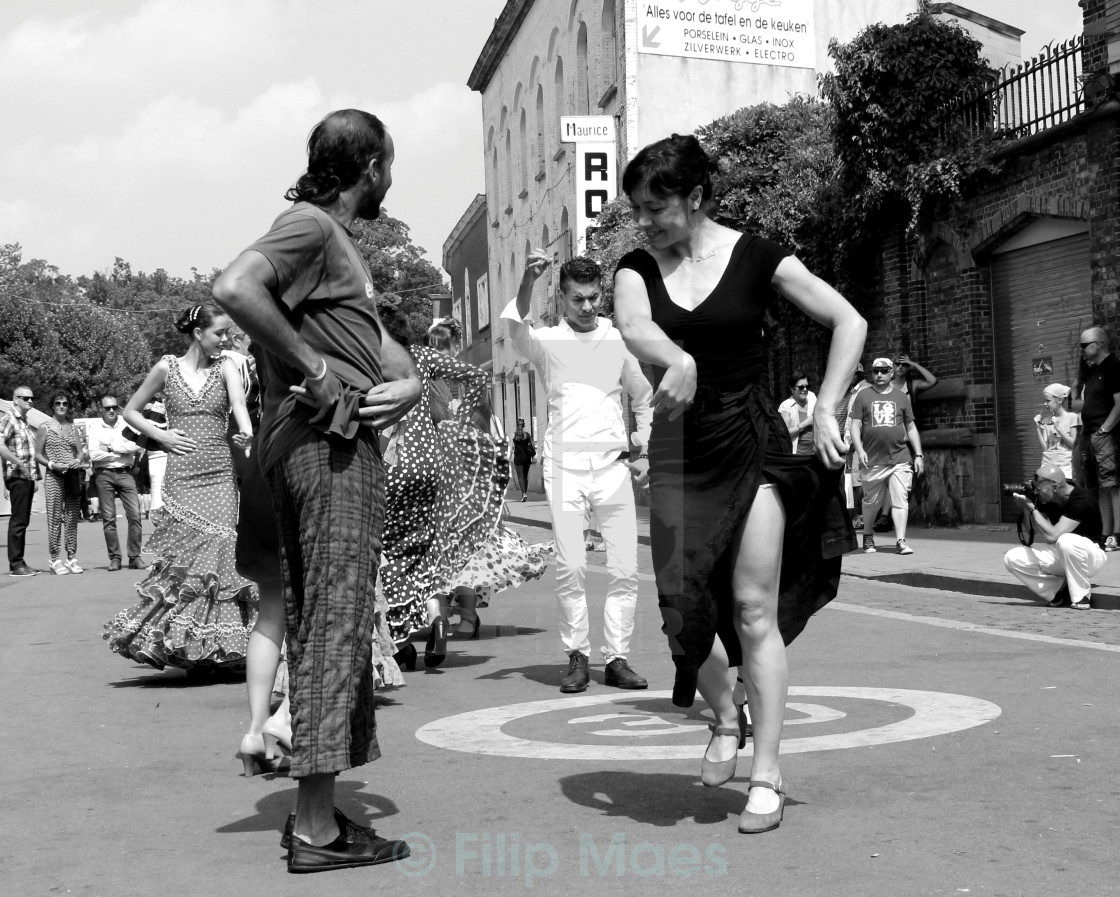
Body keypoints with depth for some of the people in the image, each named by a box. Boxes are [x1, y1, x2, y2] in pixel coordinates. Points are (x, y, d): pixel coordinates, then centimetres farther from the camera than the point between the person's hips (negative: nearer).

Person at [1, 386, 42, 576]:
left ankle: (19, 563, 16)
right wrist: (19, 463, -23)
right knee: (18, 521, -7)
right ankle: (15, 565, -4)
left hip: (27, 477, 9)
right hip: (17, 476, -9)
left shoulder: (24, 421, 19)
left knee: (22, 521, 11)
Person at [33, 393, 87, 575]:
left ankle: (72, 558, 9)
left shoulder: (74, 428, 14)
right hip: (54, 477, -3)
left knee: (72, 518, 3)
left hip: (73, 476, 3)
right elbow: (38, 455, 1)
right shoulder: (45, 428, 3)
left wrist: (78, 461, -9)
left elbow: (81, 452, 12)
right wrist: (52, 464, -14)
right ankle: (55, 559, -1)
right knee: (54, 518, -6)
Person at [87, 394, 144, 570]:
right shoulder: (95, 427, 6)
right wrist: (121, 454, -3)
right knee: (108, 518, -1)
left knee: (134, 514, -8)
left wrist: (113, 447, -7)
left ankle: (135, 557, -3)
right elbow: (93, 454, -6)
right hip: (104, 474, -1)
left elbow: (136, 446, -4)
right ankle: (114, 558, 6)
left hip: (125, 473, 1)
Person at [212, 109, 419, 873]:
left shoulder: (338, 240, 22)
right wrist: (313, 368, -21)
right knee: (335, 622, -8)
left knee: (317, 626, 13)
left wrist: (407, 383, 0)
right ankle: (318, 831, -2)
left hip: (337, 445, 10)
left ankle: (319, 812, 22)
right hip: (330, 444, -10)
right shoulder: (309, 225, -8)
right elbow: (235, 289, -27)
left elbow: (374, 337, 22)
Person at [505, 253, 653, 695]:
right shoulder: (547, 341, 7)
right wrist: (528, 280, -33)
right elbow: (515, 327, -17)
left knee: (624, 567, -3)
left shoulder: (620, 340, 14)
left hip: (612, 463, 2)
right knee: (570, 567, -7)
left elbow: (644, 397, 26)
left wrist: (644, 447, 15)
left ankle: (616, 657, 5)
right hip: (564, 464, -2)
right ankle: (577, 657, 4)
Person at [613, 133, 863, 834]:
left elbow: (849, 322, -2)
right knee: (685, 602, -2)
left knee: (755, 611, -4)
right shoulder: (638, 267, 5)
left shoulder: (755, 257, -3)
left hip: (754, 443, -3)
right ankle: (727, 716, 28)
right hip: (679, 449, 3)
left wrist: (827, 410, -10)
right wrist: (678, 360, -39)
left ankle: (768, 775, 5)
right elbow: (634, 328, -18)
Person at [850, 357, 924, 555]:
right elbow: (855, 426, 3)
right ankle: (868, 536, 29)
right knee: (871, 502, 10)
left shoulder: (901, 397, 12)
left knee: (900, 500, -8)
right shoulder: (863, 396, 7)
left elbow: (911, 428, 15)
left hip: (900, 459, 1)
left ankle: (901, 540, -9)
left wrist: (918, 455, 8)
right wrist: (859, 450, -12)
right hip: (872, 460, -1)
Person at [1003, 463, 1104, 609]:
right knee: (1012, 558, -12)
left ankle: (1081, 596, -19)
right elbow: (1033, 533, 3)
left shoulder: (1081, 499, -26)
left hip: (1089, 555, -7)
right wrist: (1025, 508, -13)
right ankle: (1061, 590, -3)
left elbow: (1051, 536, -34)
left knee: (1066, 540, -41)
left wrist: (1031, 507, -26)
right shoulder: (1046, 500, -5)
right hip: (1059, 556, 7)